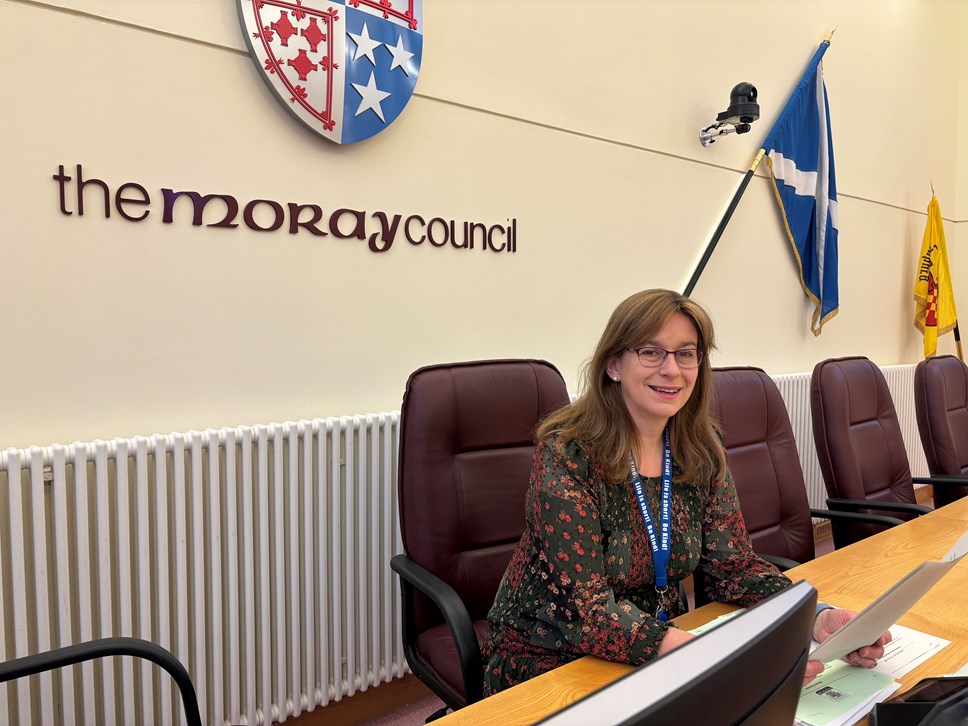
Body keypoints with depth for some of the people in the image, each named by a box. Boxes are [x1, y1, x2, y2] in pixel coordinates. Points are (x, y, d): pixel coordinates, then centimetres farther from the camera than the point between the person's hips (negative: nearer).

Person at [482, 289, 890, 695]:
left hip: (655, 659, 5)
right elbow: (587, 610, -25)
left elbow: (733, 567, -3)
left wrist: (819, 619, -20)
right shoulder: (567, 455, -21)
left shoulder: (701, 451, -4)